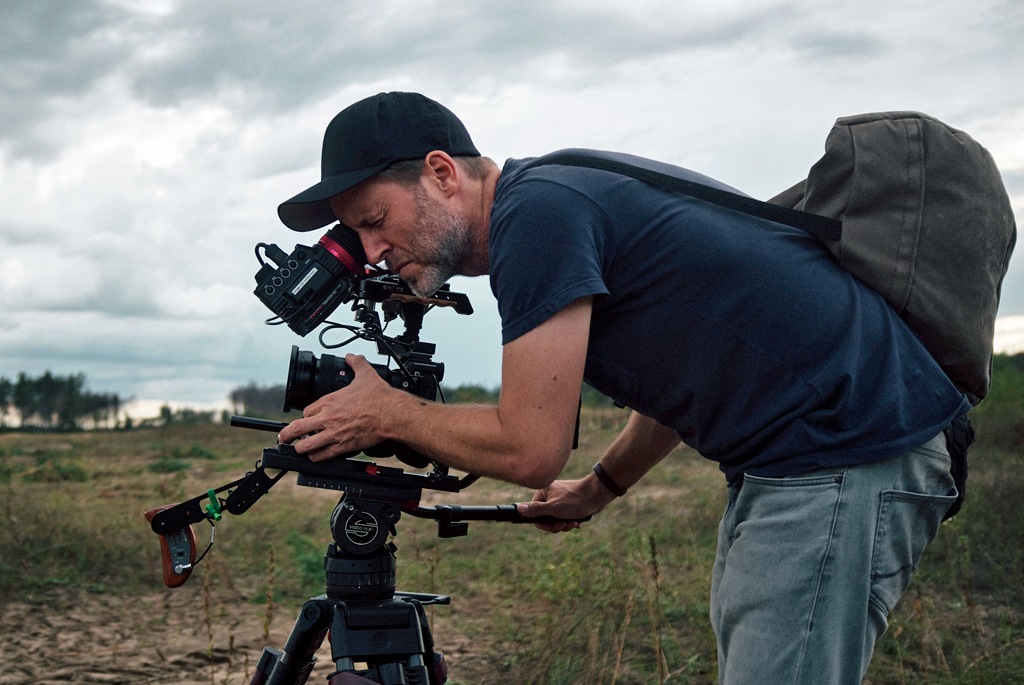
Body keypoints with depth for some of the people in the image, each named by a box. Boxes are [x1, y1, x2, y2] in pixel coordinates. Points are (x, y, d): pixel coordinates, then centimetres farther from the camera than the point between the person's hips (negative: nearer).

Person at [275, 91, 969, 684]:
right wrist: (597, 491, 31)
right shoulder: (563, 190, 15)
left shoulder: (535, 209, -16)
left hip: (849, 451, -11)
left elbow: (529, 448, -16)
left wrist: (388, 412, 1)